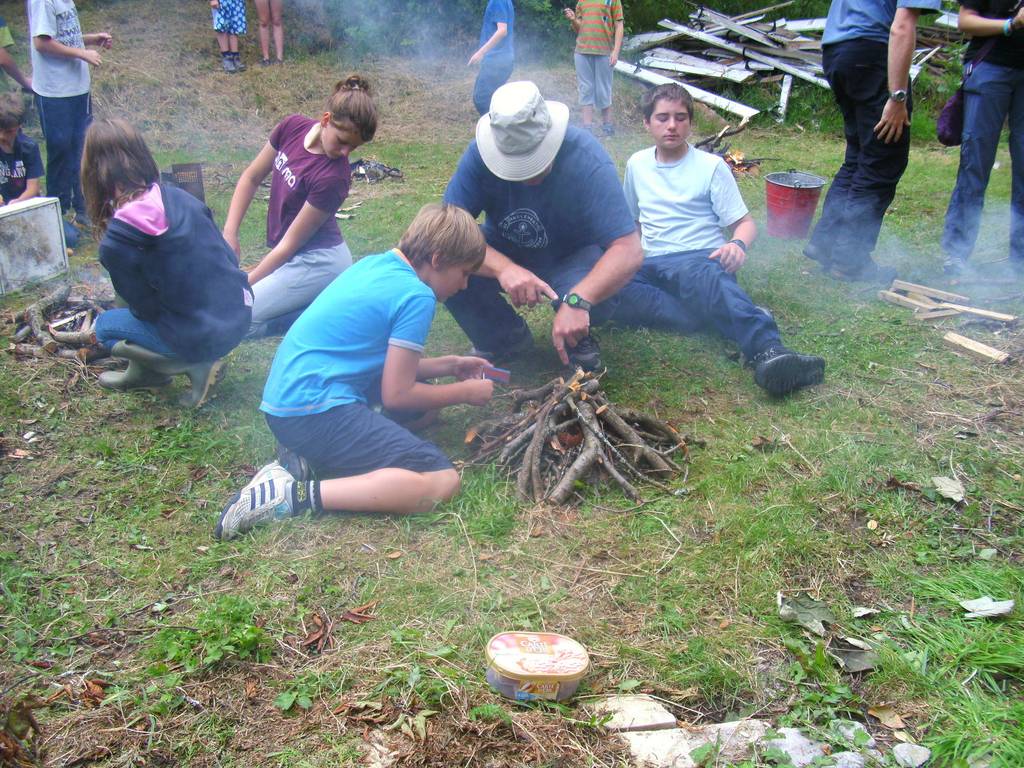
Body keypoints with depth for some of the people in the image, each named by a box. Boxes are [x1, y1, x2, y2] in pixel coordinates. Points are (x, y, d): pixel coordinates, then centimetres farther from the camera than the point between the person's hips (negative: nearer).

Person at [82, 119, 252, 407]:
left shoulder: (115, 243, -16)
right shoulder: (179, 197, 1)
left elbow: (146, 308, -7)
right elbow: (228, 257, 7)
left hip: (204, 337, -6)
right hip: (239, 315, 6)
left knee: (105, 326, 19)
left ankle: (193, 364, 6)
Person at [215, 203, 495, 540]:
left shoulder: (375, 263, 15)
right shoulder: (417, 297, -10)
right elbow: (396, 395, -7)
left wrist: (449, 365, 24)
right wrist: (464, 392, 6)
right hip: (314, 410, -10)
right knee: (442, 482, -14)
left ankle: (306, 451, 7)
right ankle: (298, 494, -19)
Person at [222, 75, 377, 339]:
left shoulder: (334, 177, -26)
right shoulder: (293, 127, -7)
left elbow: (289, 244, -19)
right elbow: (252, 178, 6)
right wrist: (229, 233, -4)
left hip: (317, 261, -8)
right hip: (294, 259, 8)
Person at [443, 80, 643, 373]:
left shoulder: (587, 159, -29)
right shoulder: (479, 154, -22)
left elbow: (629, 251, -34)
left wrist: (577, 300, -51)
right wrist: (504, 268, -47)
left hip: (574, 260, -2)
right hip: (507, 256, 3)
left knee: (594, 300, -37)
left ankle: (577, 338, 3)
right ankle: (504, 337, 2)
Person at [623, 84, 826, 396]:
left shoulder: (711, 166, 7)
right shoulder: (637, 164, 17)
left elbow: (745, 223, 4)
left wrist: (738, 245, -20)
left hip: (700, 257, -3)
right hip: (651, 265, 3)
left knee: (699, 275, -43)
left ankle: (767, 349, -67)